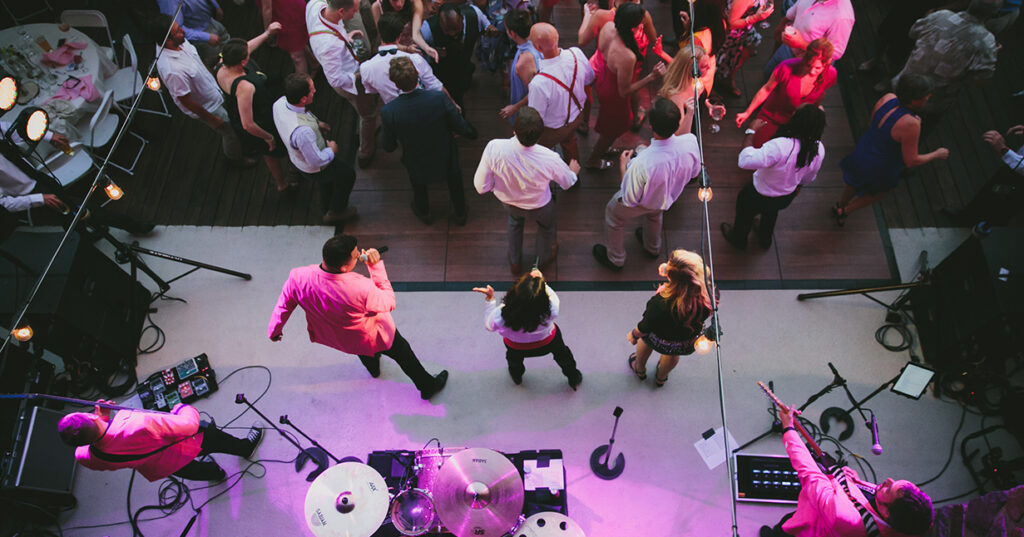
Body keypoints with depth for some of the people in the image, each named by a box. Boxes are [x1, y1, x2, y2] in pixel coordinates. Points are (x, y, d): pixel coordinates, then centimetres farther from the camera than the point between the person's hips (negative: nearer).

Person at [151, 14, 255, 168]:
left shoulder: (180, 42, -16)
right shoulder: (172, 70, -41)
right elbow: (186, 101, -29)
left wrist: (214, 78, 17)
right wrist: (211, 119, -18)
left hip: (214, 91, 8)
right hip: (208, 108, -8)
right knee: (231, 131, 14)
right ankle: (235, 157, 45)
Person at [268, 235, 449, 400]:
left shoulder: (298, 277, -32)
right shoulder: (361, 288, -43)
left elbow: (284, 306, -11)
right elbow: (389, 303, -21)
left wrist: (274, 330, 9)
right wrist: (376, 266, -22)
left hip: (328, 336, 5)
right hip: (369, 339, -4)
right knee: (402, 353, 26)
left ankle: (373, 367, 71)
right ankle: (427, 386, 51)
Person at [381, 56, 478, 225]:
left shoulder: (388, 111, -30)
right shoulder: (439, 98, -33)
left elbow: (389, 147, -15)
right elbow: (461, 128, -20)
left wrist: (383, 138, 8)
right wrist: (472, 133, 3)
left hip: (417, 164, 0)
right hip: (446, 159, 0)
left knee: (419, 186, 34)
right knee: (454, 183, 32)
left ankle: (424, 213, 62)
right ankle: (459, 214, 57)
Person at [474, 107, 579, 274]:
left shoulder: (494, 147, -40)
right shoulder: (550, 159, -39)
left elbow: (481, 187, -26)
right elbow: (567, 183, -16)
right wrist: (573, 171, 9)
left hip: (507, 202, 2)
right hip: (539, 207, -1)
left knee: (514, 222, 37)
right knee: (547, 227, 34)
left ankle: (514, 263, 60)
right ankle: (543, 260, 64)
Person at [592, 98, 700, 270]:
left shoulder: (642, 164, -47)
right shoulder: (690, 142, -33)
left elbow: (630, 199, -29)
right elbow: (694, 172, -9)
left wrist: (623, 167, -16)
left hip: (641, 203, -4)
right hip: (669, 198, 5)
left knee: (613, 217, 28)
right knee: (655, 214, 39)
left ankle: (615, 259, 53)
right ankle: (653, 248, 69)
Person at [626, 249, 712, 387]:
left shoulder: (660, 304, -45)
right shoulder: (709, 295, -37)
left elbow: (644, 328, -24)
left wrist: (633, 335, 0)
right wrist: (673, 273, -19)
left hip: (660, 343, -3)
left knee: (645, 339, 35)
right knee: (672, 355, 38)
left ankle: (640, 369, 64)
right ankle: (661, 378, 69)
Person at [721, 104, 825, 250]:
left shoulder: (780, 146, -44)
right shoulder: (819, 149, -20)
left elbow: (745, 161, -46)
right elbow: (808, 178, -1)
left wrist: (751, 132, -33)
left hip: (759, 197, -5)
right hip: (786, 198, 5)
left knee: (744, 213, 28)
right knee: (771, 212, 39)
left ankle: (738, 239, 58)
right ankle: (765, 239, 66)